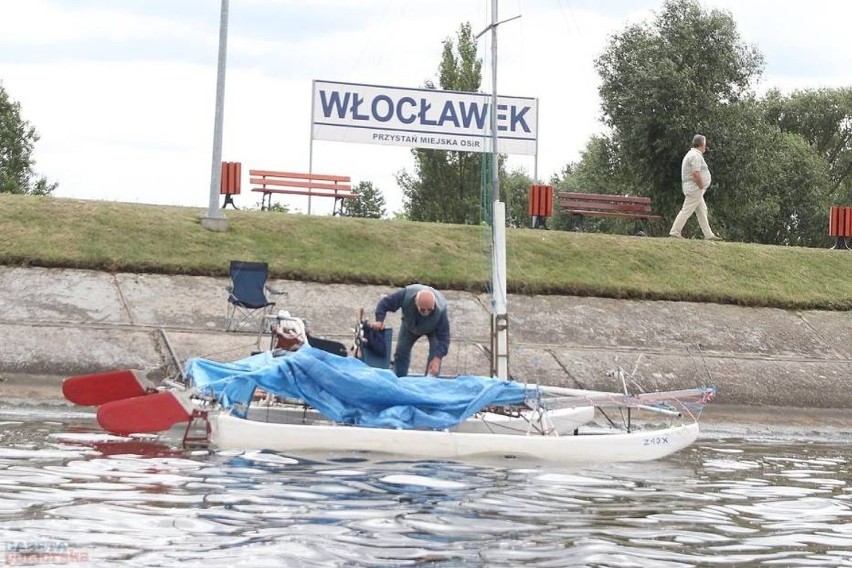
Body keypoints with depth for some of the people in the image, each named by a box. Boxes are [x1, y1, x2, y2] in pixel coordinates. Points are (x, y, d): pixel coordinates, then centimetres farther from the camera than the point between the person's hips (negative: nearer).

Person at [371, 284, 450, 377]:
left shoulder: (441, 311, -45)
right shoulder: (406, 295, -43)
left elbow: (443, 338, -41)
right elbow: (384, 303, -28)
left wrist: (437, 359, -52)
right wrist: (379, 320, -42)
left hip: (433, 329, -2)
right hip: (410, 325, 2)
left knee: (435, 354, -20)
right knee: (401, 351, 0)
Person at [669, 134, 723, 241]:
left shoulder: (692, 154, 18)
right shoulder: (696, 156, -16)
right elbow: (696, 174, -24)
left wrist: (701, 188, 18)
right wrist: (702, 187, -15)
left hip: (694, 190, 11)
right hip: (695, 189, -11)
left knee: (702, 211, 11)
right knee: (686, 211, -9)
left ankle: (709, 235, 14)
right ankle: (675, 232, -8)